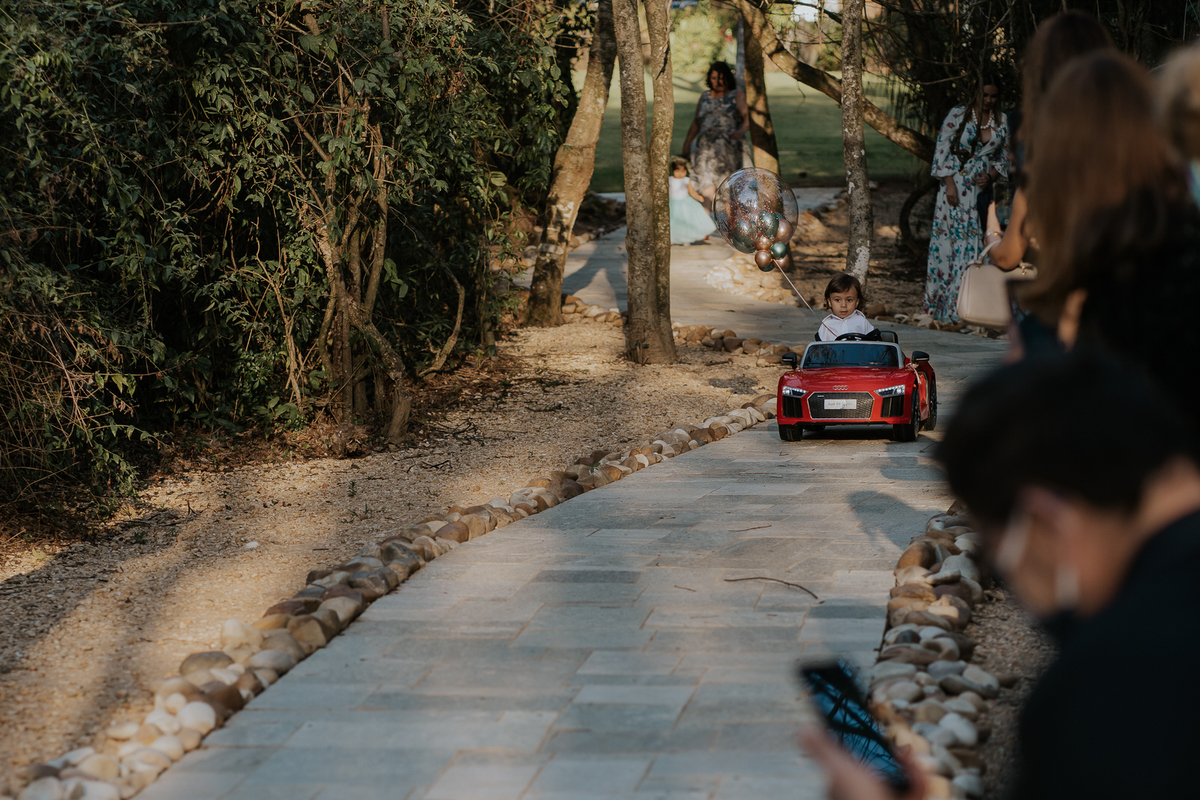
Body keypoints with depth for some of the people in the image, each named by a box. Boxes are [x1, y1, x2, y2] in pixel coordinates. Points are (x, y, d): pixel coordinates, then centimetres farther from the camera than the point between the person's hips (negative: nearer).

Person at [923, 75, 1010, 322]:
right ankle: (939, 304, 4)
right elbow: (942, 149, -4)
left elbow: (1003, 156, 14)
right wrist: (949, 183, -11)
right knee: (947, 240, -2)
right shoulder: (958, 115, -3)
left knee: (973, 244, 0)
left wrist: (990, 176, -5)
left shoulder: (1002, 121, 8)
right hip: (955, 186, -3)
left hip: (983, 189, 3)